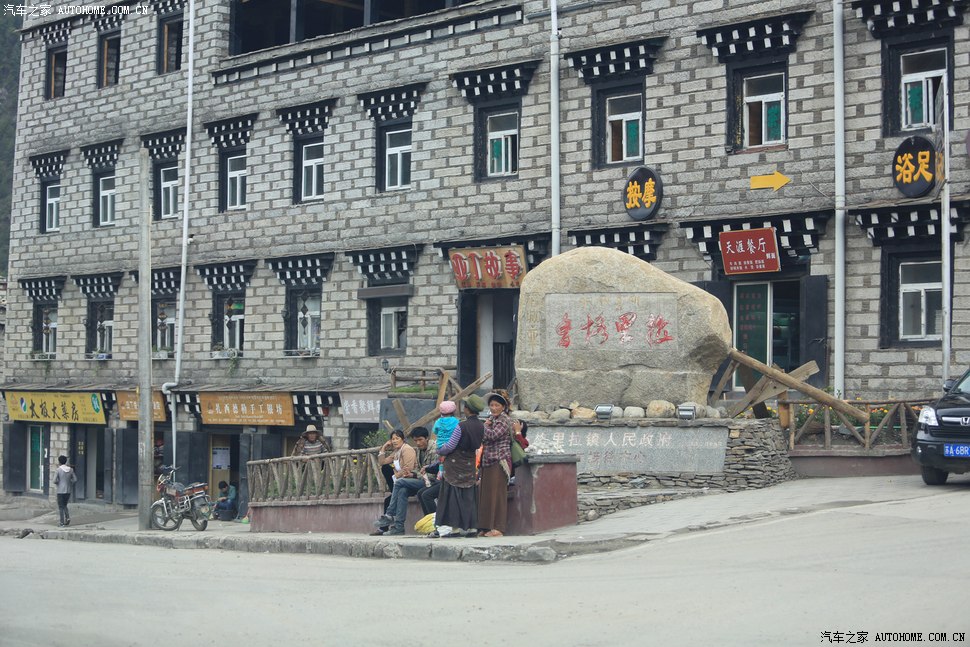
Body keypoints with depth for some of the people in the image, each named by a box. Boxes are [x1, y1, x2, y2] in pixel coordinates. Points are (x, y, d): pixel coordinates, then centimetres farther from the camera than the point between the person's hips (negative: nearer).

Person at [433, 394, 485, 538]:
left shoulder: (461, 426, -18)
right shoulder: (481, 427, 1)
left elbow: (450, 446, -14)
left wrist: (439, 451, 5)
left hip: (456, 465, -6)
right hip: (470, 464, 6)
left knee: (454, 496, -1)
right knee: (468, 496, 11)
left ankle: (456, 528, -4)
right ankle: (471, 527, 10)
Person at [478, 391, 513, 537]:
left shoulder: (504, 420, -6)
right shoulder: (491, 419, 19)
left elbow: (493, 435, -20)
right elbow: (482, 439, 15)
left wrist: (485, 426, -2)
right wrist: (486, 425, 0)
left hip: (499, 460, -9)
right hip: (488, 461, 9)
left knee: (497, 492, -9)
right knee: (486, 493, 6)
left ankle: (498, 528, -7)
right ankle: (486, 527, 9)